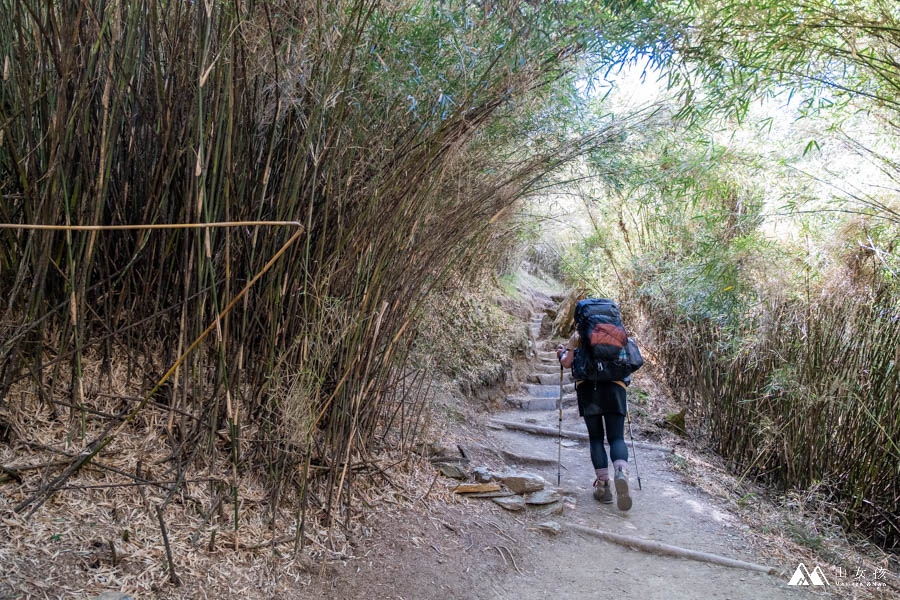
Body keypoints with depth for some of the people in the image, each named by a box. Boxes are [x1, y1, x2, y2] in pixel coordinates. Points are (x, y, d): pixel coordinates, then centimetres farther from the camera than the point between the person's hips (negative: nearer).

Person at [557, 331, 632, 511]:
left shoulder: (579, 336, 14)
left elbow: (567, 363, 5)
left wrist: (562, 354, 26)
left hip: (587, 387, -1)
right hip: (615, 387, 1)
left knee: (596, 438, 7)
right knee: (616, 437, 2)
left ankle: (603, 485, -2)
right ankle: (621, 472, -28)